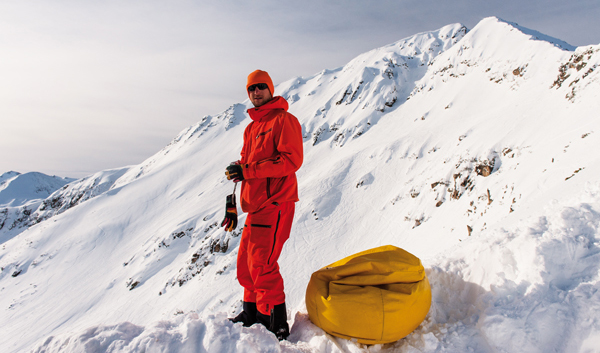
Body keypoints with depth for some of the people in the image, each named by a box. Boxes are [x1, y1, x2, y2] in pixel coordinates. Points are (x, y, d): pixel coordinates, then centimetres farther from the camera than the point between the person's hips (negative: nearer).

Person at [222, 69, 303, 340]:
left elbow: (291, 161, -16)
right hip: (256, 206, 9)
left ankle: (277, 325, 4)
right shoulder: (251, 128, 20)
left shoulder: (283, 120, -5)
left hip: (275, 204, -8)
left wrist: (247, 170, -18)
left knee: (261, 265, -9)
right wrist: (233, 202, 14)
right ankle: (252, 313, 31)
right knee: (246, 262, 14)